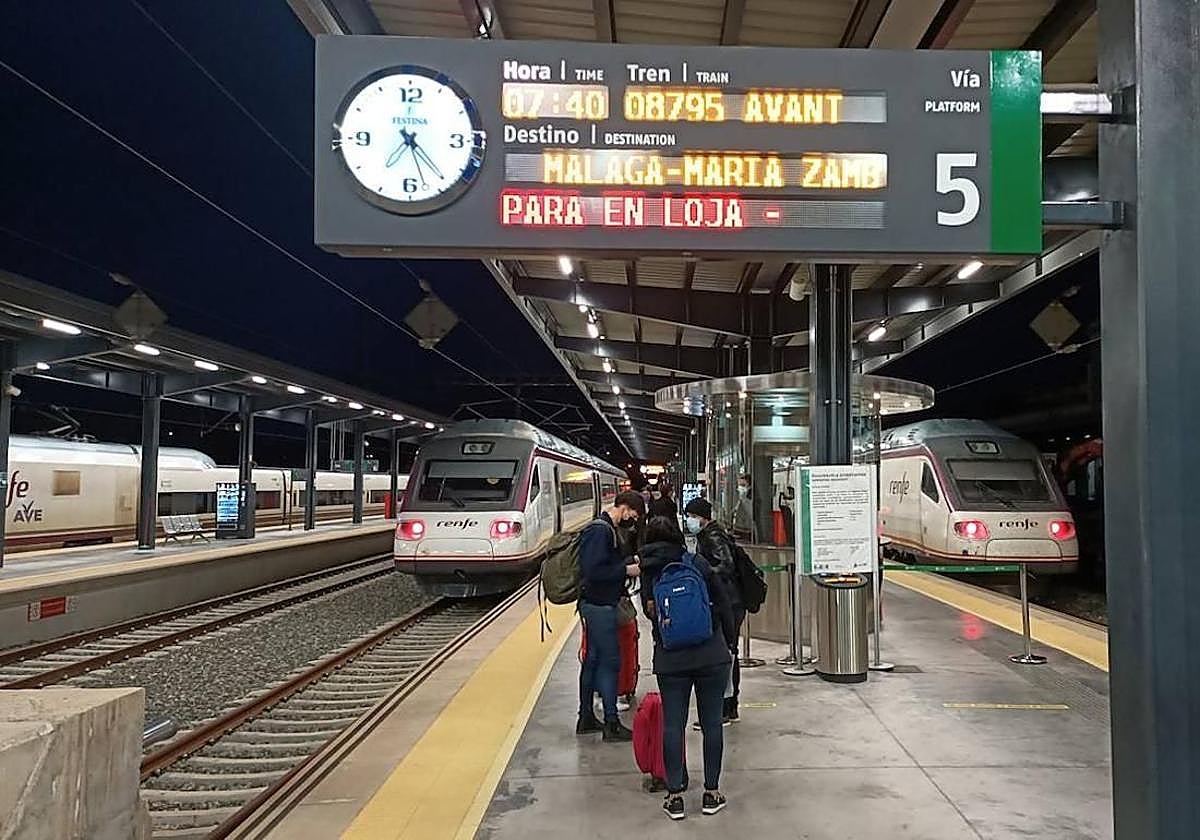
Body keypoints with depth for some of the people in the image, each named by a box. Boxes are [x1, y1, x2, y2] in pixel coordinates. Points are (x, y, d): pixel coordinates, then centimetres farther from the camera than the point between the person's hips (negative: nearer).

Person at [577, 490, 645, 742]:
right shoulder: (601, 531, -17)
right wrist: (626, 570, -17)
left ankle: (586, 719, 23)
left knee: (593, 660, 14)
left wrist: (627, 567, 7)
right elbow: (594, 571, -25)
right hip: (600, 606, -11)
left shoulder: (606, 529, 15)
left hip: (596, 605, 11)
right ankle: (611, 724, 0)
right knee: (610, 661, -5)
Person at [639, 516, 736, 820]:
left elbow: (649, 612, 7)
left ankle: (675, 796, 11)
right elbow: (723, 603, 0)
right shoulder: (698, 564, -2)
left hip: (670, 659, 1)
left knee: (672, 725, 7)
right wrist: (729, 643, 10)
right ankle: (711, 793, 16)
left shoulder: (648, 574, 1)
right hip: (712, 655, 0)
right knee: (711, 723, 9)